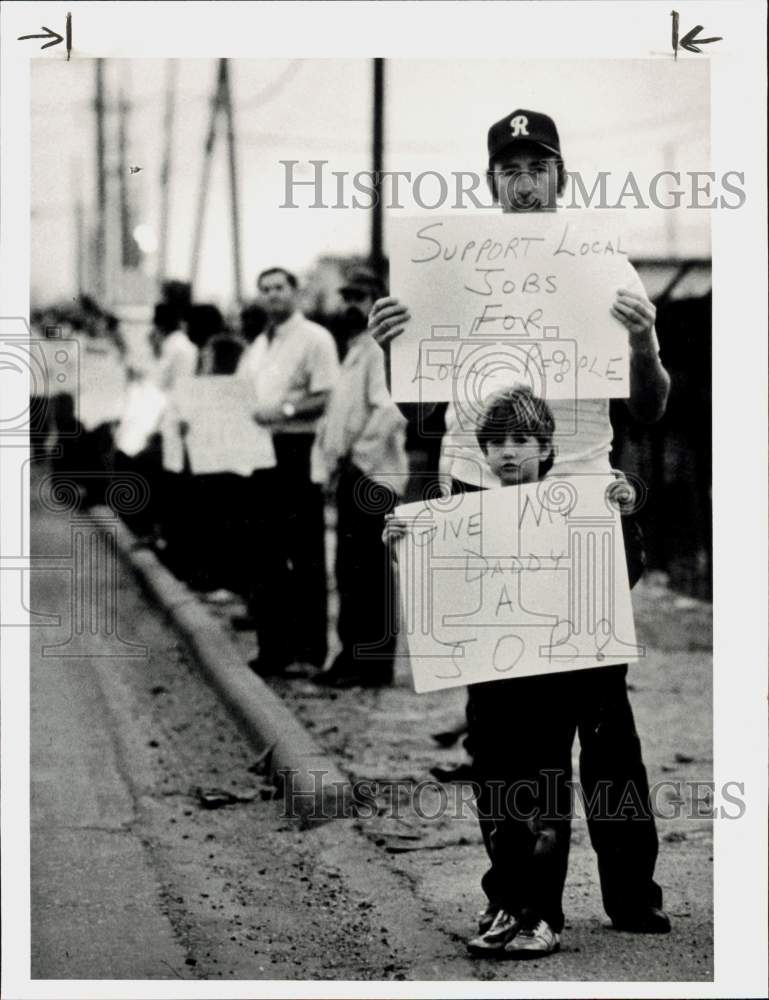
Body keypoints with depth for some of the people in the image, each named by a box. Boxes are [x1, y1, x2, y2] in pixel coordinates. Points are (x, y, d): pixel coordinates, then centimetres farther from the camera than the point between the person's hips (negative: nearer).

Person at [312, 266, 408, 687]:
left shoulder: (382, 348, -11)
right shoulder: (354, 350, 20)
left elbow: (389, 411, -22)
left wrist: (357, 457, -18)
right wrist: (331, 461, 12)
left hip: (371, 476, -10)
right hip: (350, 477, 10)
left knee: (369, 573, -6)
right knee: (349, 571, 12)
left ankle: (374, 663, -1)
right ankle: (353, 654, 19)